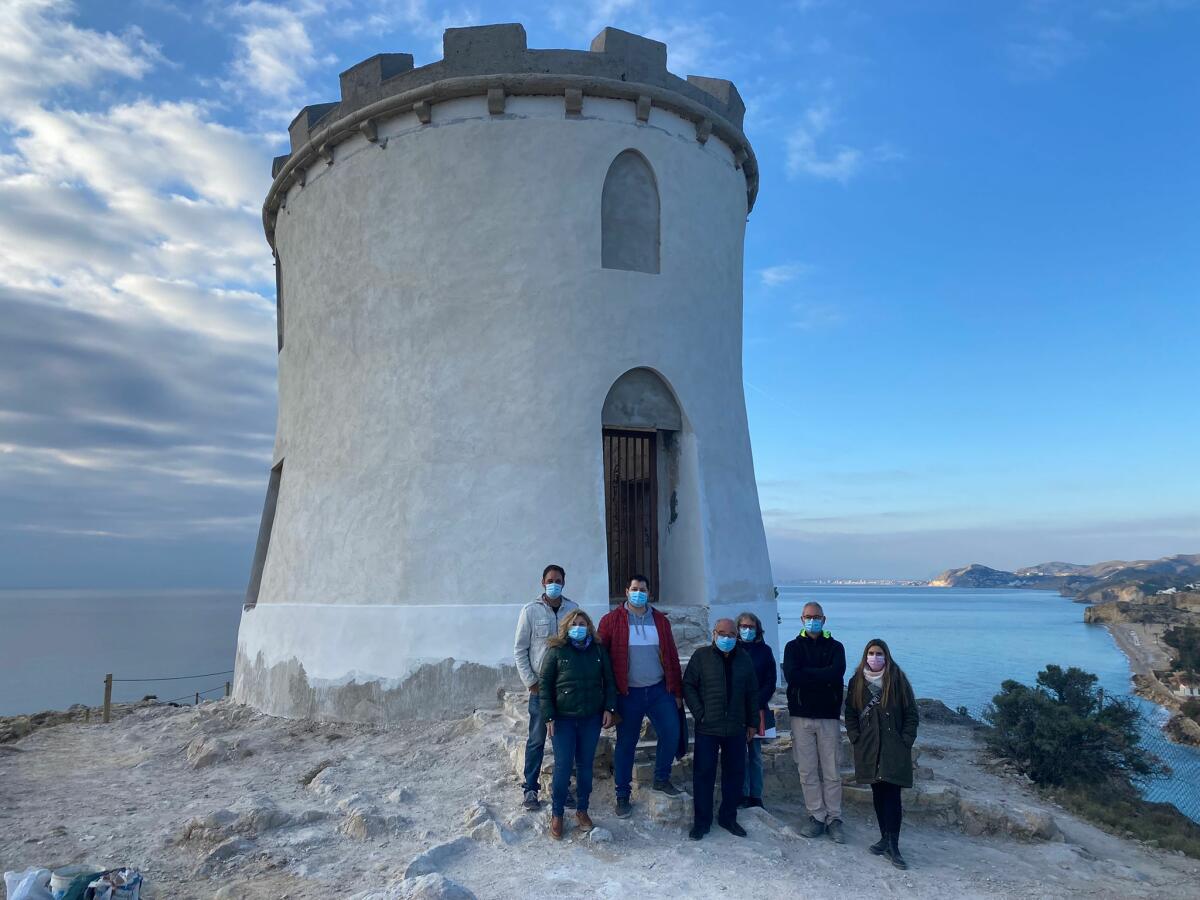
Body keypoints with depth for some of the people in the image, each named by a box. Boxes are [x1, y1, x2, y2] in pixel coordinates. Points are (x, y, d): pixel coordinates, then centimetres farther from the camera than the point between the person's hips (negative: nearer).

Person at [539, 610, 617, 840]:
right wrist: (549, 717, -9)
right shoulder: (555, 651, -6)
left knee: (586, 765, 11)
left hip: (592, 718, 3)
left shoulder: (598, 650, 3)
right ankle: (556, 814, 16)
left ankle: (582, 810, 26)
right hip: (563, 719, -3)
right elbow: (544, 685, -5)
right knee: (563, 767, -1)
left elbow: (609, 681, 9)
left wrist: (609, 708, 0)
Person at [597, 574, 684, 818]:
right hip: (628, 694, -3)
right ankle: (622, 796, 19)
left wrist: (677, 691, 7)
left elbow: (671, 657, 8)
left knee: (671, 734, -4)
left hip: (659, 690, 3)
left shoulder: (660, 621, 5)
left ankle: (662, 779, 21)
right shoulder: (612, 621, -6)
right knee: (625, 744, 5)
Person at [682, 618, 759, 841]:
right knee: (703, 774, 1)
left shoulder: (744, 659, 7)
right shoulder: (701, 656, -2)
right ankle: (701, 821, 13)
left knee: (735, 773, 9)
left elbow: (752, 693, 12)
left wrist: (753, 723, 11)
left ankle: (728, 817, 25)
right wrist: (699, 713, -9)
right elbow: (688, 685, -2)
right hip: (707, 729, -3)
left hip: (736, 729, 3)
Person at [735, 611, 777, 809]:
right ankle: (743, 795, 5)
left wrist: (758, 703, -7)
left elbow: (771, 681, 4)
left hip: (757, 709, 1)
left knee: (755, 755, 5)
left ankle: (756, 796, 10)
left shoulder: (764, 650, 7)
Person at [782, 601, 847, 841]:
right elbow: (791, 675, -13)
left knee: (831, 772, 4)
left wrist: (806, 673, -14)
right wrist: (822, 676, -13)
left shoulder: (835, 647, 5)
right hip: (802, 716, 1)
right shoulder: (793, 646, 5)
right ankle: (817, 816, 15)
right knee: (807, 771, 5)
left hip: (828, 716, 0)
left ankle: (834, 819, 13)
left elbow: (837, 672, -16)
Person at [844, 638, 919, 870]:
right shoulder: (857, 682, 6)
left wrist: (905, 741, -7)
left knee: (892, 794, -9)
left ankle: (893, 846, -7)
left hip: (894, 748, -3)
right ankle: (885, 839, 19)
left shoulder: (897, 679, -2)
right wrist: (855, 738, 0)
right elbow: (850, 713, 11)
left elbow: (911, 713, 0)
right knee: (878, 794, 9)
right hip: (868, 748, 3)